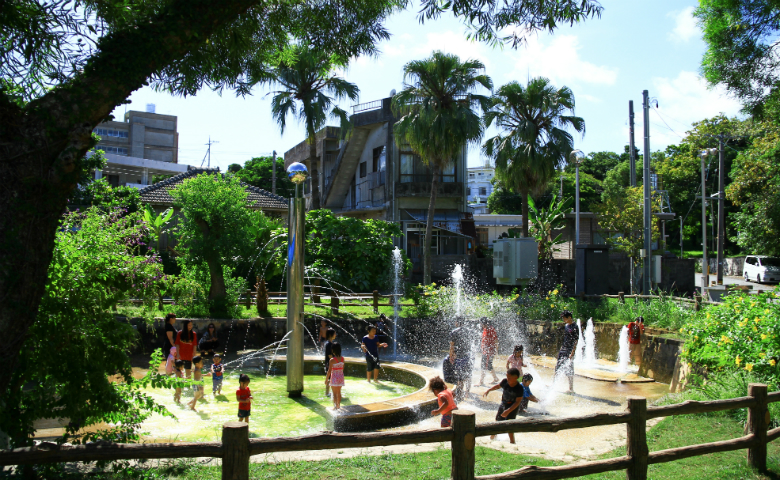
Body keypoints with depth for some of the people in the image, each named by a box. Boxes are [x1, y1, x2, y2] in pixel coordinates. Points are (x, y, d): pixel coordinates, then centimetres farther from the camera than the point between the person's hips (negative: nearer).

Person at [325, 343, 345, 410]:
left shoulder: (332, 360, -19)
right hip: (341, 376, 5)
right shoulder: (342, 358, -4)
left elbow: (329, 371, -14)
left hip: (334, 377, -5)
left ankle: (335, 407, 9)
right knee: (339, 392, 19)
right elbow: (343, 368, 6)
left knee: (334, 393, 7)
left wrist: (326, 379, -4)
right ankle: (338, 405, 29)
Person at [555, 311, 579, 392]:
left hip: (569, 351, -8)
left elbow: (575, 342, -15)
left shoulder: (575, 328, -13)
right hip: (563, 350, 8)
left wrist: (572, 353, -19)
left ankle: (571, 388, 7)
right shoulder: (566, 326, 11)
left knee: (569, 370, -2)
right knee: (558, 367, 12)